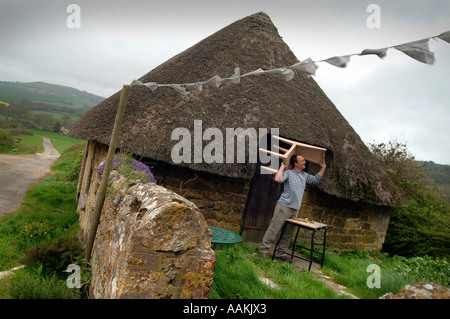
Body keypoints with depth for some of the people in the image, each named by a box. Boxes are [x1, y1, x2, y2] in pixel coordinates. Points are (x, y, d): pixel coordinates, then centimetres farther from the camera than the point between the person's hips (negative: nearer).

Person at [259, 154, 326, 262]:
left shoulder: (305, 175, 16)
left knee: (288, 233, 11)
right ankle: (264, 249, 6)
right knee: (274, 229, -4)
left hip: (295, 209, 8)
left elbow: (316, 179, 30)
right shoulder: (288, 173, -8)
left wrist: (323, 168, 23)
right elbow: (278, 179, -25)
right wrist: (282, 166, -14)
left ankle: (281, 253, 21)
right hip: (284, 206, -8)